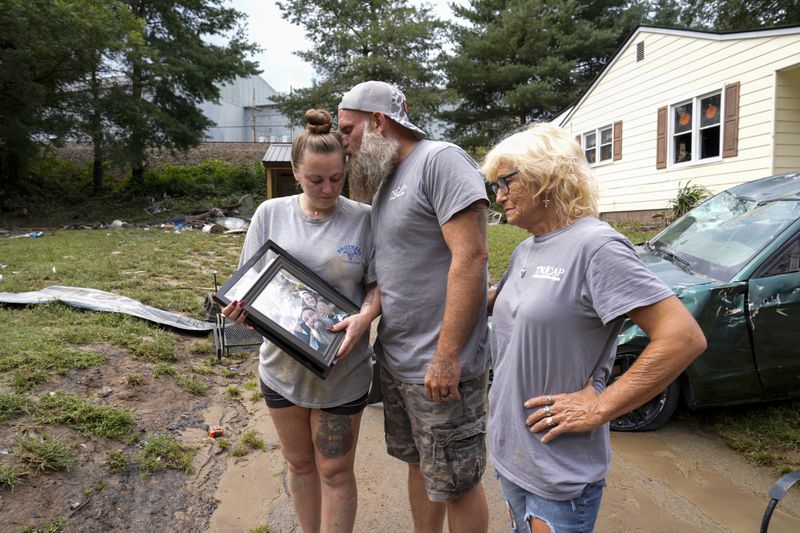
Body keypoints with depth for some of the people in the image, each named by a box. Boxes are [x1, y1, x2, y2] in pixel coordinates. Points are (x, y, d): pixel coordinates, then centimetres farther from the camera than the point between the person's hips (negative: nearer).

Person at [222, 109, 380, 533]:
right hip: (282, 365, 3)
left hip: (342, 369, -3)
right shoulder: (271, 213, -2)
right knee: (299, 463, 22)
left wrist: (364, 317, -25)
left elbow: (378, 285, -5)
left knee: (335, 471, 11)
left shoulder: (363, 219, -8)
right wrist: (242, 307, -20)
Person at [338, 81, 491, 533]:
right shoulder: (385, 182, 14)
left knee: (455, 484, 8)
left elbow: (470, 257, -22)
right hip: (395, 361, 8)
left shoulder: (440, 160, -13)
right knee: (419, 466, 21)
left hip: (439, 367, -8)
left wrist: (447, 356, -23)